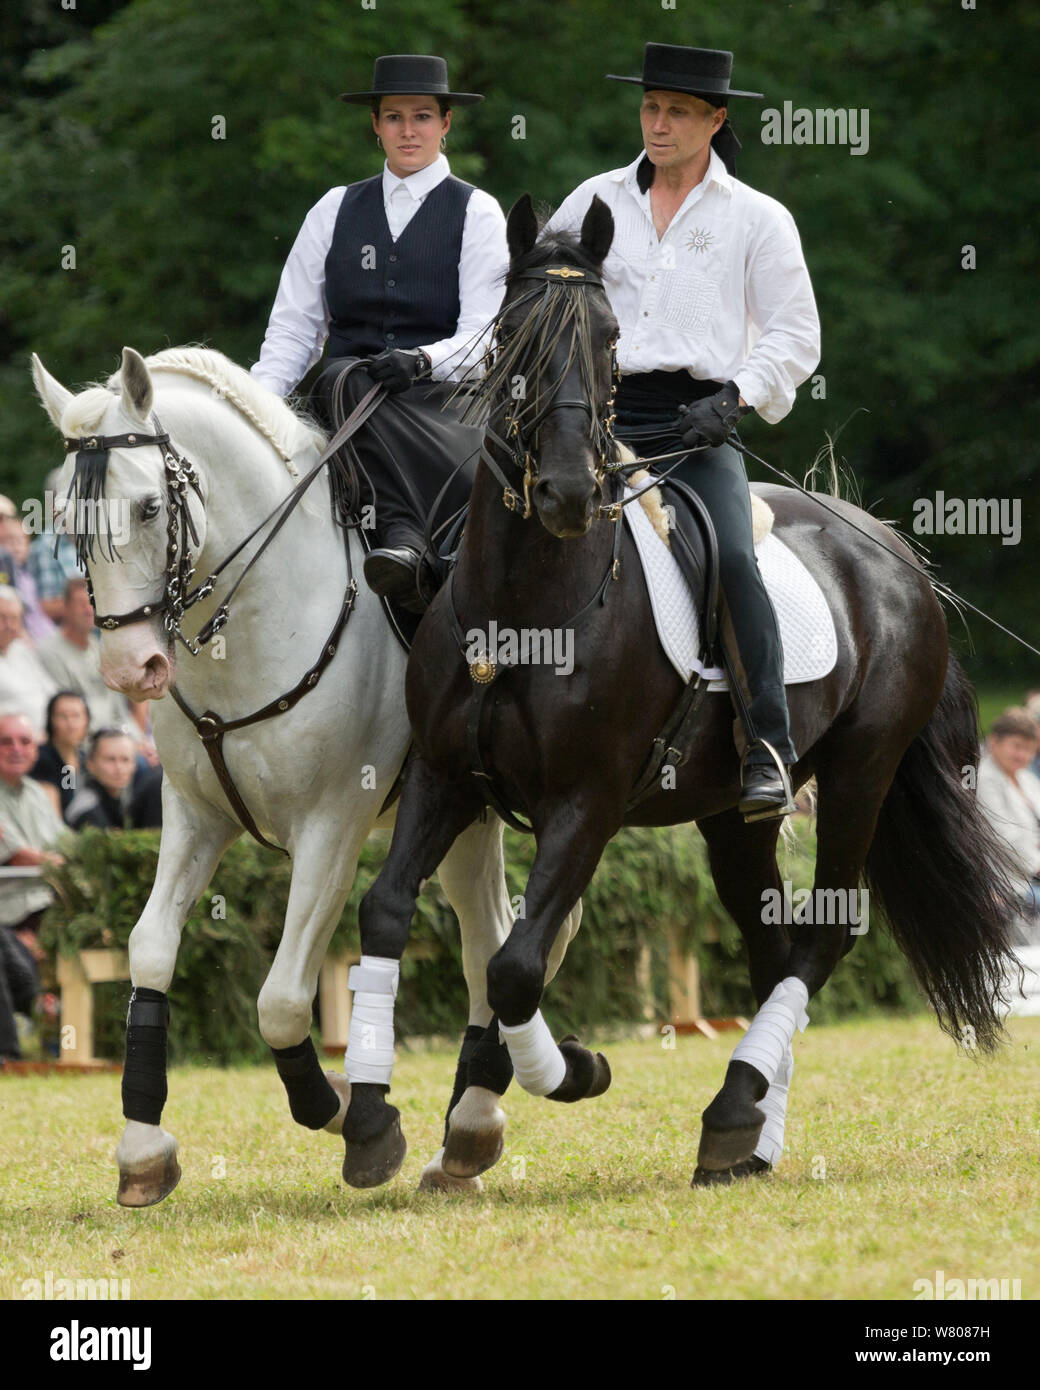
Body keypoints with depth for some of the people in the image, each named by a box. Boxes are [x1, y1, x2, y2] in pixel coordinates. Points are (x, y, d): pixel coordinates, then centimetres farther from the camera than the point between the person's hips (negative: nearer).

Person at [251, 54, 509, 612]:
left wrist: (422, 360, -24)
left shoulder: (476, 213, 8)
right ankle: (404, 536, -52)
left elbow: (481, 335, -3)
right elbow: (293, 326, 14)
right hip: (342, 390, 2)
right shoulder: (336, 210, 17)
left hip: (440, 396, -2)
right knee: (353, 381, -34)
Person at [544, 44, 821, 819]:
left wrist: (732, 400, -10)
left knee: (734, 558, -26)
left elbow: (796, 336, 5)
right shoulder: (595, 202, 16)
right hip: (599, 412, 3)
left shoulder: (756, 218, 9)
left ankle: (768, 755, -27)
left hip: (698, 423, -3)